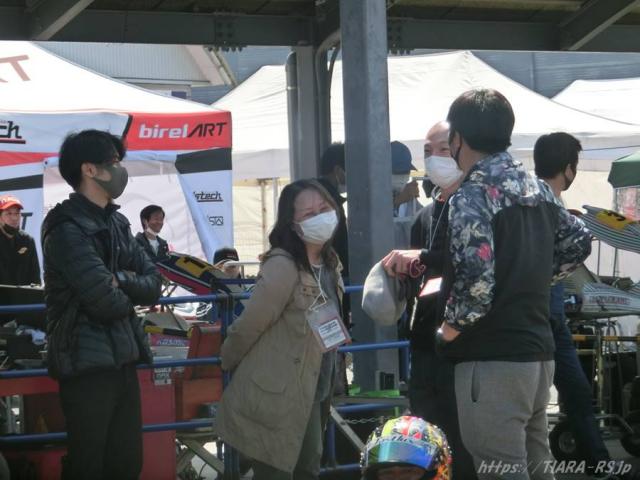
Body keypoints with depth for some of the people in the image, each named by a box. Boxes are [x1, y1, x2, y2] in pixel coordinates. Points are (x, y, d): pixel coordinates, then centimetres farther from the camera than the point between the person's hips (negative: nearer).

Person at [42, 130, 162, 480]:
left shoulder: (117, 222, 13)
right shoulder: (67, 227, -15)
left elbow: (153, 286, 7)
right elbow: (106, 302, -22)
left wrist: (120, 280, -13)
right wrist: (128, 294, 0)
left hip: (124, 359, 8)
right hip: (87, 363, -8)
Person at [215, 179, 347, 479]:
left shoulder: (329, 263, 4)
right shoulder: (283, 267, -24)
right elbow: (247, 327, -18)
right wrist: (228, 362, -2)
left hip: (309, 395, 8)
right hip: (274, 400, -8)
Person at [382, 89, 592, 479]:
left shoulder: (472, 195, -13)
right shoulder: (539, 189, 12)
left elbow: (475, 279, -23)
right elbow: (579, 242, 24)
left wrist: (448, 330, -8)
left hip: (493, 359, -8)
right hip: (538, 352, 9)